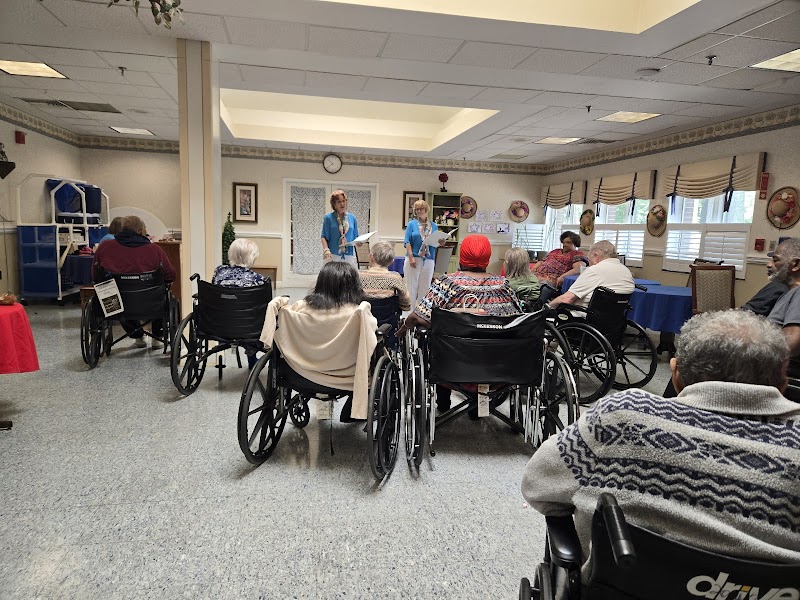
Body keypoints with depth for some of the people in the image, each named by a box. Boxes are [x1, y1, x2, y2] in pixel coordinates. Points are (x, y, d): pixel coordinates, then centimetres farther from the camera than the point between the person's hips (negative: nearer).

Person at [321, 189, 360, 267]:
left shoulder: (352, 217, 12)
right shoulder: (328, 218, 2)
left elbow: (356, 237, 17)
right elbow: (324, 237, 0)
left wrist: (358, 242, -5)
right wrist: (326, 250, -15)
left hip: (349, 256, 3)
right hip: (333, 256, -3)